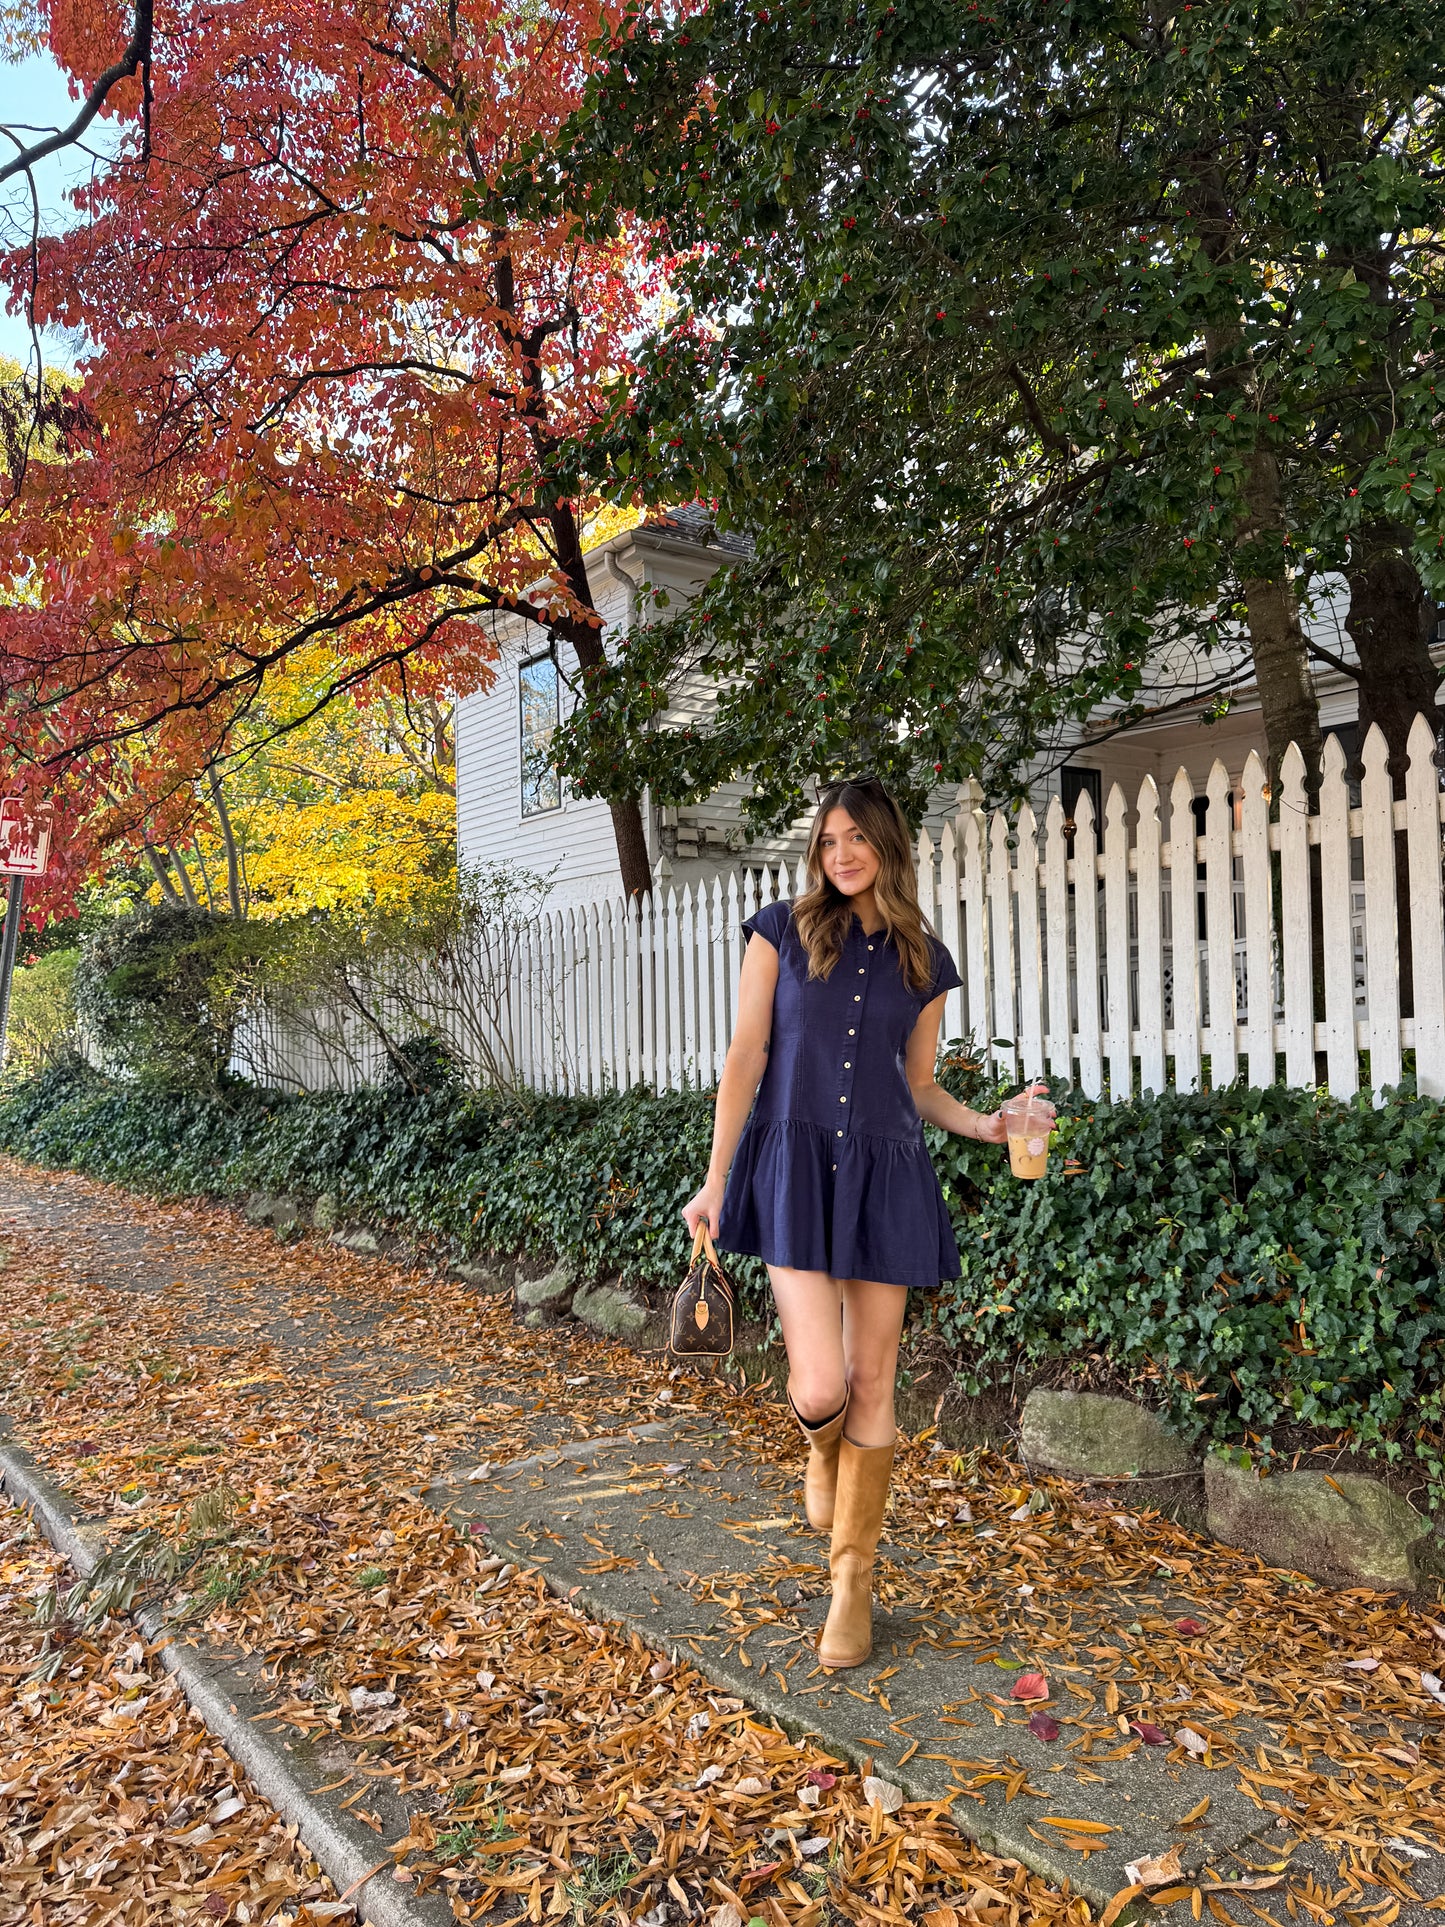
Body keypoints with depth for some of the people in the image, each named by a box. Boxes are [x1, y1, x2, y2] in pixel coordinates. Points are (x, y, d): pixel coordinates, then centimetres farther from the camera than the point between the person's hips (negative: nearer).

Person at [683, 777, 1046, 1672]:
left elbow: (919, 1084, 14)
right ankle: (824, 1448, 30)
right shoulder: (784, 930, 1)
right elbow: (745, 1060, 0)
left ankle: (854, 1575, 25)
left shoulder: (924, 960, 8)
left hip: (887, 1173, 2)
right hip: (796, 1164, -2)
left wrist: (982, 1124, -5)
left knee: (872, 1384, 6)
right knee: (819, 1387, -10)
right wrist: (715, 1180, -3)